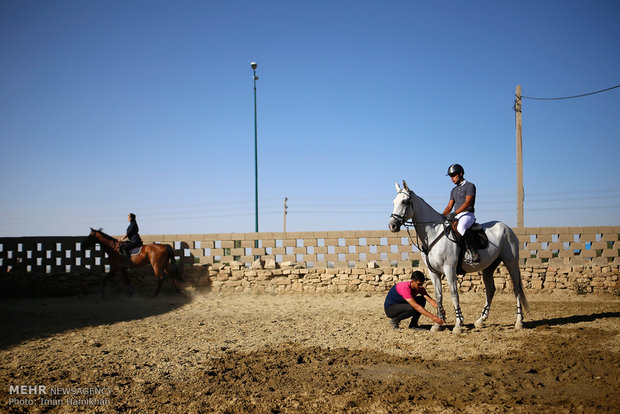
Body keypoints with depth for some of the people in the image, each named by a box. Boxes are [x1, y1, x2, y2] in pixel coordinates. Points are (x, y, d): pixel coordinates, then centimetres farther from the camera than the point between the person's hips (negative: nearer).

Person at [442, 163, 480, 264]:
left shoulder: (470, 186, -1)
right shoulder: (454, 190, 23)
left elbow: (467, 202, -15)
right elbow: (449, 206, 20)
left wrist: (454, 213, -25)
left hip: (467, 214, -9)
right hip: (456, 217, 9)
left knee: (460, 227, -38)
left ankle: (474, 254, -40)